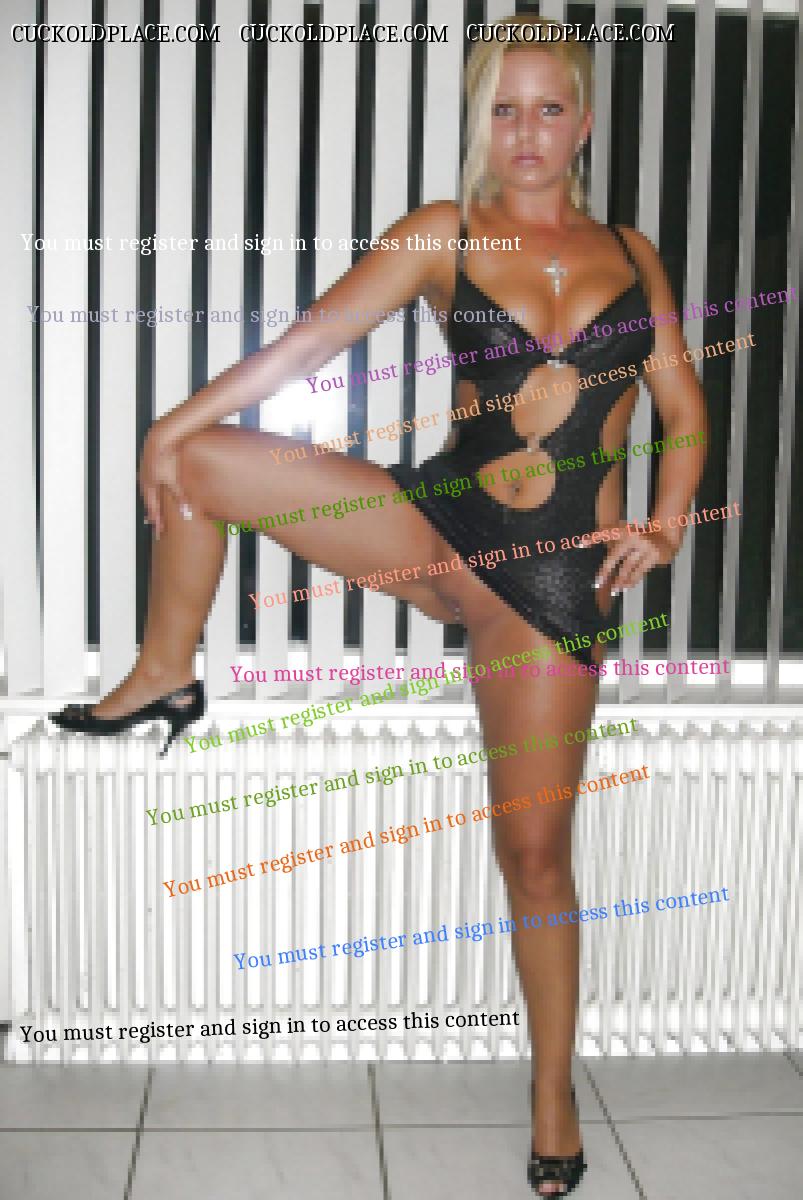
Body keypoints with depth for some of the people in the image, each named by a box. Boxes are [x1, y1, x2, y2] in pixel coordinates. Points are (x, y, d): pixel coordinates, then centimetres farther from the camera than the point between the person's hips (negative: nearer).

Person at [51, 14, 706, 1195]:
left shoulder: (630, 252, 11)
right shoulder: (444, 234, 5)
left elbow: (684, 406, 11)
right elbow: (314, 338, -2)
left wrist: (664, 525, -5)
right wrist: (180, 419, -9)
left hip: (559, 570, 0)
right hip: (436, 519, 0)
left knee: (536, 848, 3)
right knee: (197, 458, -14)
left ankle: (553, 1094, 25)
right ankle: (166, 676, 10)